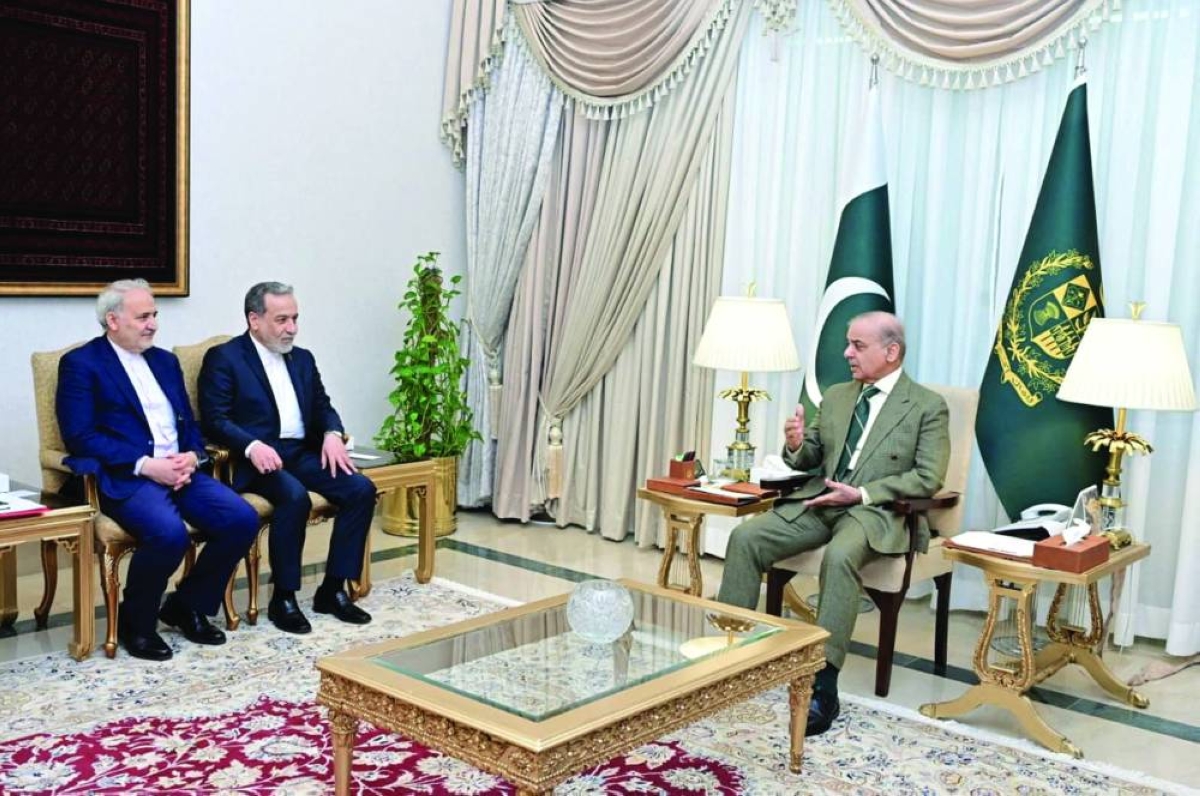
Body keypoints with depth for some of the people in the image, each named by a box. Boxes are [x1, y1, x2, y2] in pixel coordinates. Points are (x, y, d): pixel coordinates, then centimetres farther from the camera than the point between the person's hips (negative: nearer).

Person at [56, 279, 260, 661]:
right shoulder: (81, 363, 0)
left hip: (179, 471, 6)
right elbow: (80, 436, -11)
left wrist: (191, 457, -4)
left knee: (243, 519, -16)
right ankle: (135, 623, -5)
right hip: (124, 476, -6)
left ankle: (189, 605, 5)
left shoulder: (165, 361, 20)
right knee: (170, 533, -34)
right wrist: (146, 465, -19)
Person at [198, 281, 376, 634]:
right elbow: (214, 420, -9)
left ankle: (332, 589, -6)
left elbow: (322, 406, 18)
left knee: (362, 488, -16)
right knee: (295, 496, -35)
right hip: (256, 458, -6)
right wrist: (252, 446, -27)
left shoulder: (302, 358, 18)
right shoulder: (223, 358, -1)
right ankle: (283, 597, -18)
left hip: (302, 454, 6)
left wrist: (332, 433, -5)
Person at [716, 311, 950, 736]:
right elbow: (810, 459, 20)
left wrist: (861, 493, -17)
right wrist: (796, 446, -5)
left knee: (839, 556, -38)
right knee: (745, 537, -18)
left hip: (876, 511, -5)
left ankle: (823, 686, -33)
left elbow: (928, 478, -8)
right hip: (818, 502, 6)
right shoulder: (836, 396, 17)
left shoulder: (928, 406, 0)